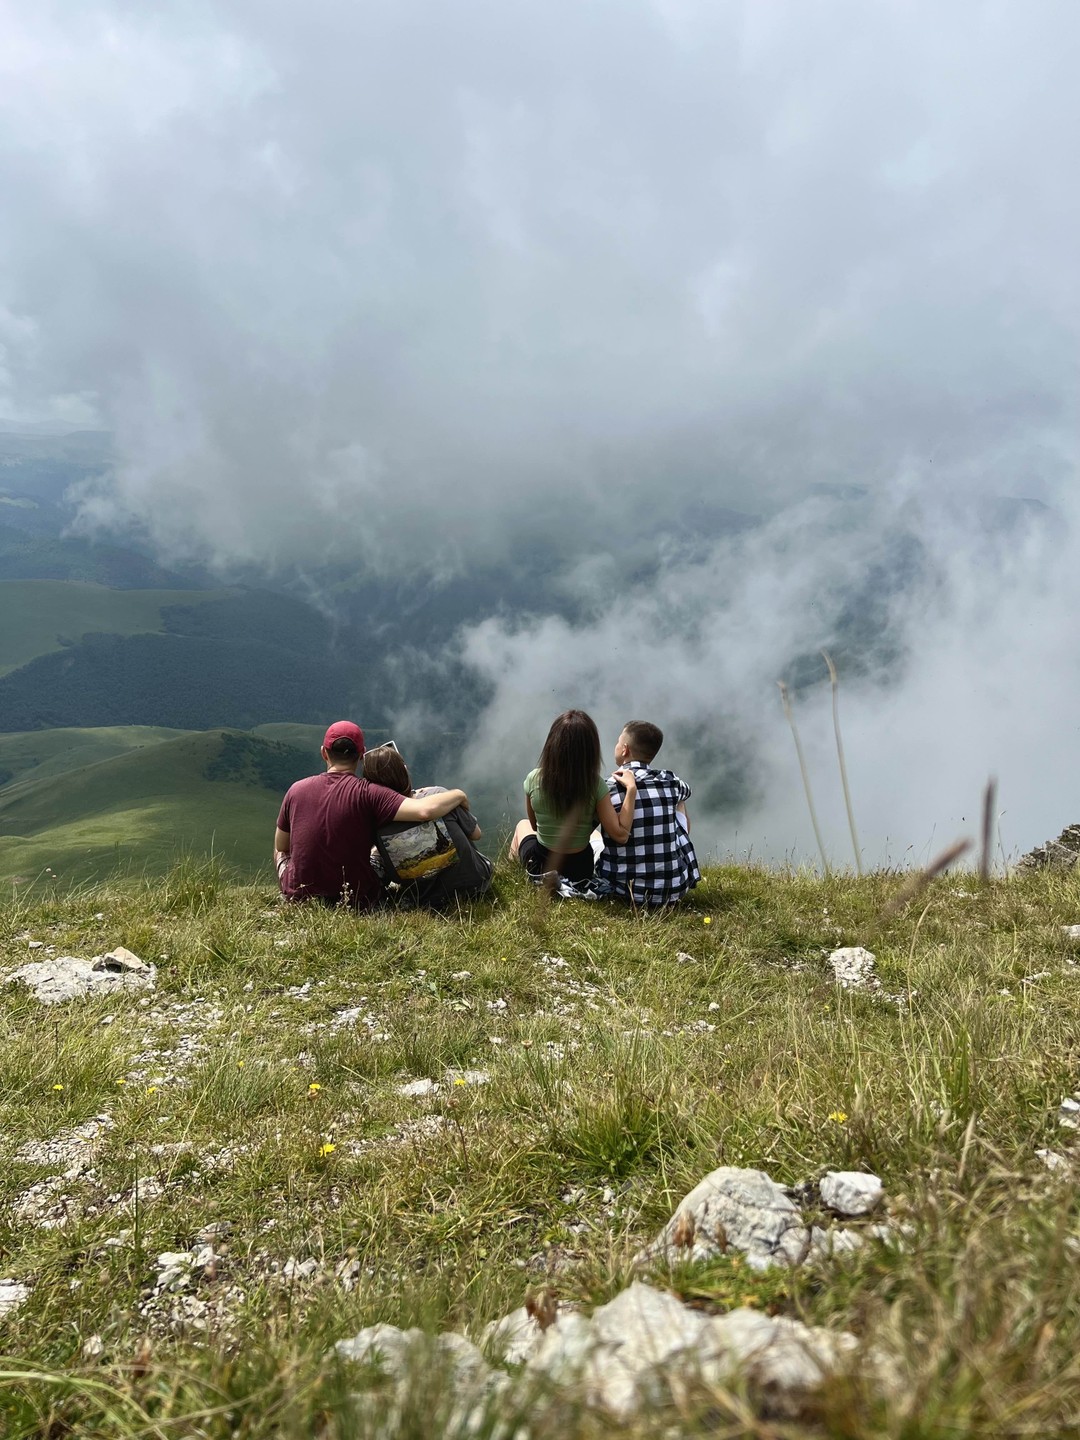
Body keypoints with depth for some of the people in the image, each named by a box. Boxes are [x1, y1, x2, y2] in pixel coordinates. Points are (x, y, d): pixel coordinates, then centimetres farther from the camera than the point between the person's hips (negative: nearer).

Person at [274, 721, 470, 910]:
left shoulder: (296, 790, -7)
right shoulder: (369, 794, -18)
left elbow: (280, 847, 8)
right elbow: (426, 810, -31)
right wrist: (458, 794, -11)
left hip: (298, 897, 2)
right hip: (354, 903, -2)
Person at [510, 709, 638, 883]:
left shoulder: (534, 779, -18)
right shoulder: (596, 785, -21)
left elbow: (535, 825, -2)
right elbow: (621, 834, -24)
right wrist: (631, 788, -20)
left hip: (540, 867, 0)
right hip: (581, 869, 0)